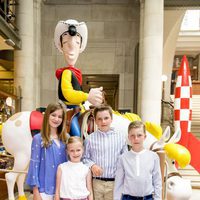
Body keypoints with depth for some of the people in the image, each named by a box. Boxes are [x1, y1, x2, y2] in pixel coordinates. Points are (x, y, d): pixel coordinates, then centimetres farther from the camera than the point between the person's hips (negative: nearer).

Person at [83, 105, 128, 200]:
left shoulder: (120, 137, -1)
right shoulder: (90, 138, -2)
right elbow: (85, 158, 4)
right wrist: (92, 165, -14)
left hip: (115, 183, 0)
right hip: (96, 182, 0)